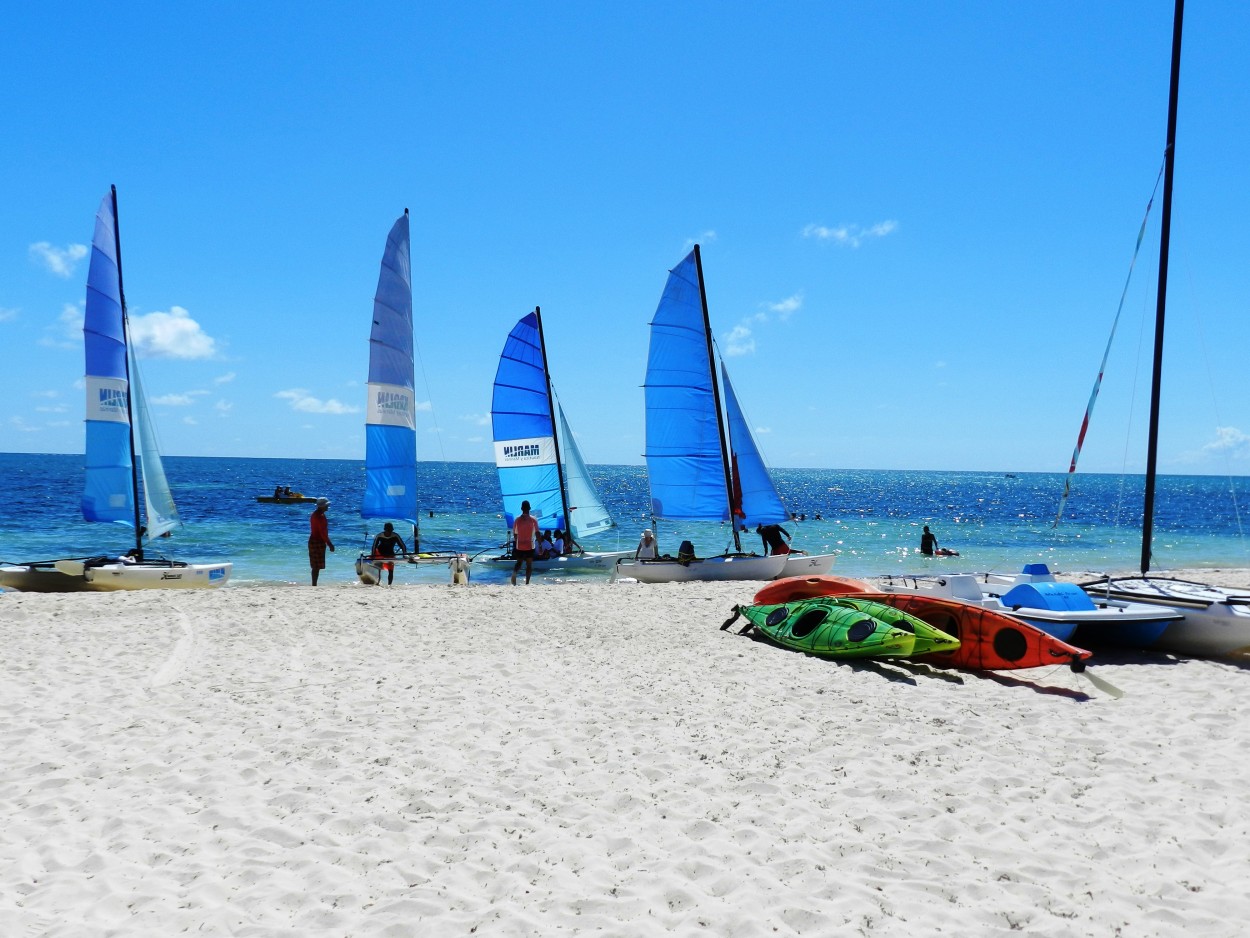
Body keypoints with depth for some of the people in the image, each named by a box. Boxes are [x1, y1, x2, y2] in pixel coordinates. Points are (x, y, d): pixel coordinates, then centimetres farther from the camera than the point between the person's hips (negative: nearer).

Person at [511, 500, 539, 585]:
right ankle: (527, 582, 0)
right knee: (529, 564, 8)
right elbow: (537, 533, -8)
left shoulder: (517, 520, 0)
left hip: (519, 546, 2)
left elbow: (515, 534, 7)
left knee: (519, 562, 17)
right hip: (530, 546, -2)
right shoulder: (533, 520, -6)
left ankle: (514, 572, -14)